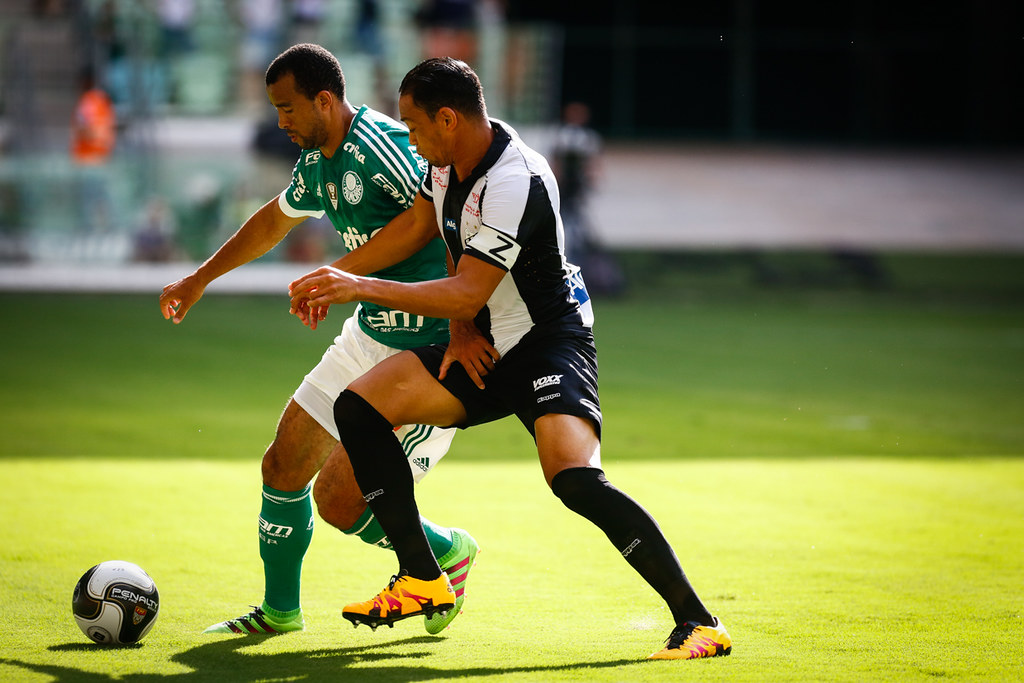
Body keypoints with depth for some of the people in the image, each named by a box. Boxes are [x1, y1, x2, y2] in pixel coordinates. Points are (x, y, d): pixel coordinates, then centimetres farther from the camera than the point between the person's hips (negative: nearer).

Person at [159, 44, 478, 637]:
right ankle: (279, 611, 31)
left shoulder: (379, 145, -22)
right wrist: (198, 281, 38)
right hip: (369, 338, 10)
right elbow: (277, 218, 29)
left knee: (340, 501, -11)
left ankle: (449, 553, 16)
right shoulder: (319, 160, 9)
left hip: (430, 354, -9)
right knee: (284, 466, 11)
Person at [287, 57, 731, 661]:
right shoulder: (448, 160, 1)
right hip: (486, 346, 9)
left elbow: (466, 293, -29)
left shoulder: (515, 182, -26)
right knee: (359, 406, -2)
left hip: (550, 343, -9)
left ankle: (699, 622, -24)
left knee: (575, 478, -30)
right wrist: (460, 330, 4)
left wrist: (361, 287, -30)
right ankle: (423, 581, 4)